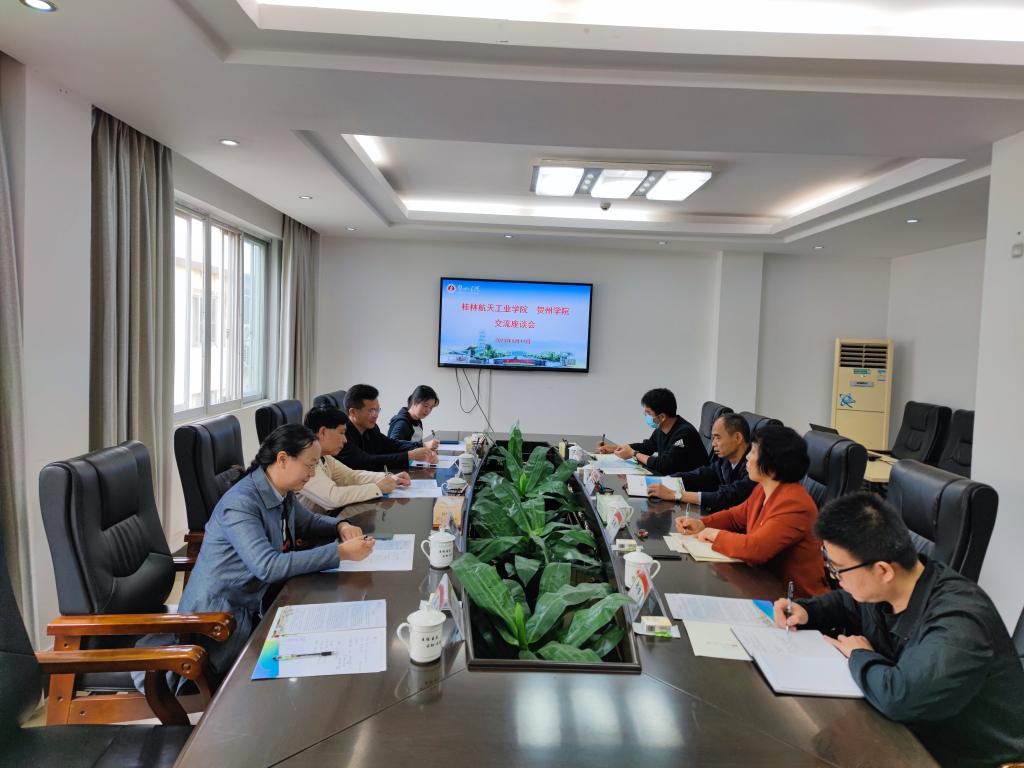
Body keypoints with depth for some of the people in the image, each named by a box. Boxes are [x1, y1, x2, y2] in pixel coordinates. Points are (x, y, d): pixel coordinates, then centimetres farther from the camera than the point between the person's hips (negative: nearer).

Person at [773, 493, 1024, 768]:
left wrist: (859, 655, -23)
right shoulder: (878, 586, -7)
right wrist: (805, 611, -4)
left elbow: (899, 697, -45)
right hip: (908, 733, 7)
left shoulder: (958, 621, -33)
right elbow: (845, 602, 17)